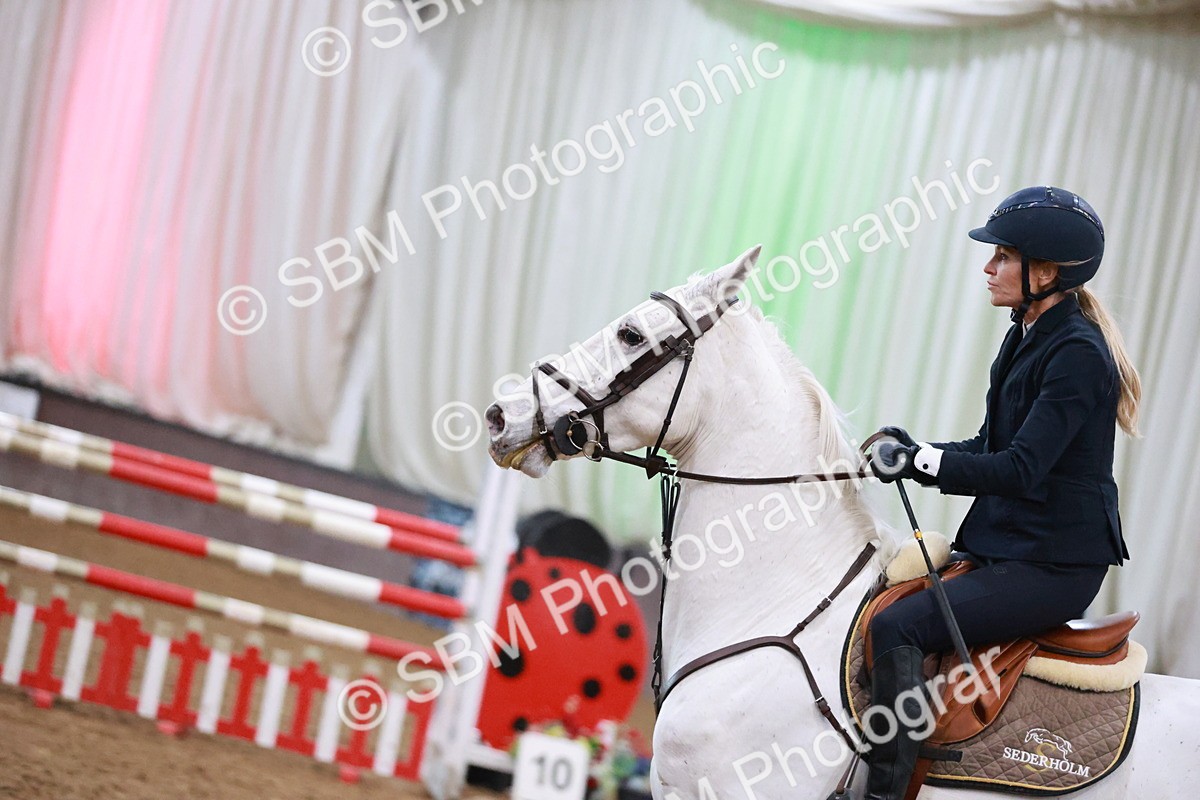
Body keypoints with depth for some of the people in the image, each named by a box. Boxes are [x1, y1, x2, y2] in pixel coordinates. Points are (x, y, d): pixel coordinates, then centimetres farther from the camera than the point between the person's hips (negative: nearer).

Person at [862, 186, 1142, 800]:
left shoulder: (1077, 356, -18)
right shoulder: (1028, 337, 11)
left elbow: (1020, 469, -25)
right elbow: (993, 448, 16)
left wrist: (919, 460, -26)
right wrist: (914, 452, 0)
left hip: (1053, 564, -10)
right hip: (1005, 545, 10)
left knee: (895, 627, -22)